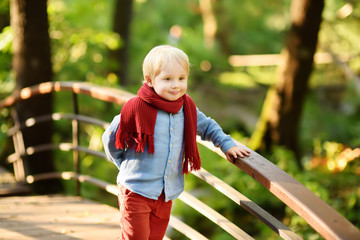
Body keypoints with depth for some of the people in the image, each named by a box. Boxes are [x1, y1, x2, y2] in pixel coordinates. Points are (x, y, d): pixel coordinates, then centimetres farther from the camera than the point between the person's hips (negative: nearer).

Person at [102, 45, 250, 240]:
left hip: (168, 193, 5)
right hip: (137, 190, -5)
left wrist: (227, 145, 9)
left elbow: (207, 126, 21)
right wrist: (125, 164, 5)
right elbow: (110, 138, -2)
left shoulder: (187, 108, 2)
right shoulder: (137, 108, -15)